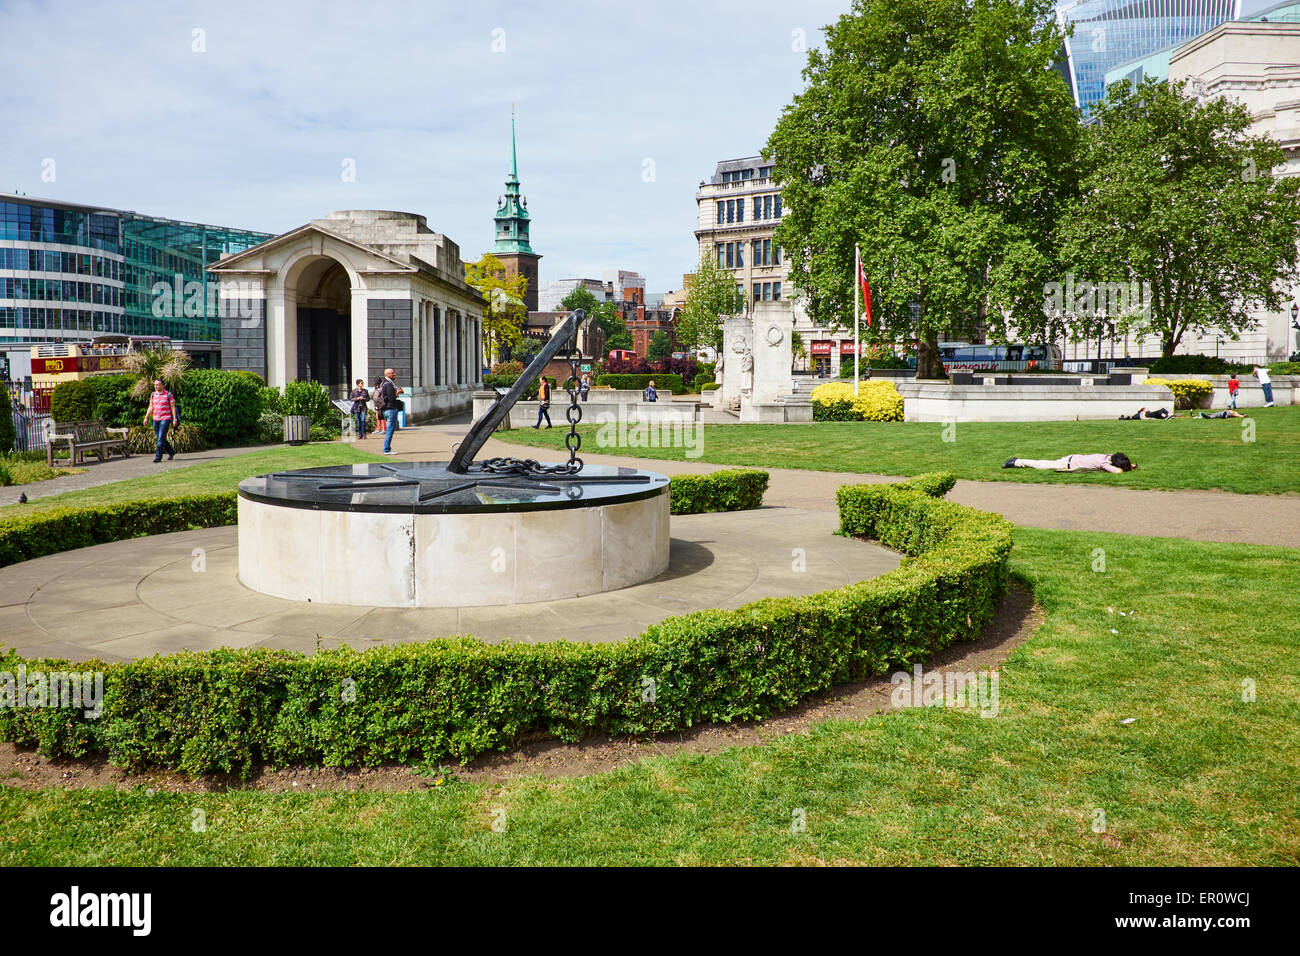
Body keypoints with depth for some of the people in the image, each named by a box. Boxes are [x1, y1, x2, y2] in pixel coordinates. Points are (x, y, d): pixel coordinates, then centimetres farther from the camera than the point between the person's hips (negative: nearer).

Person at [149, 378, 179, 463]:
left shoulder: (168, 395, -4)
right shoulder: (153, 395, 10)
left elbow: (173, 407, -3)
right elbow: (151, 407, 16)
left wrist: (175, 418, -9)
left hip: (166, 418, -6)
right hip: (156, 419, 6)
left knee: (161, 438, -13)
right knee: (158, 438, 9)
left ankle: (158, 456, -11)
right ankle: (171, 452, 26)